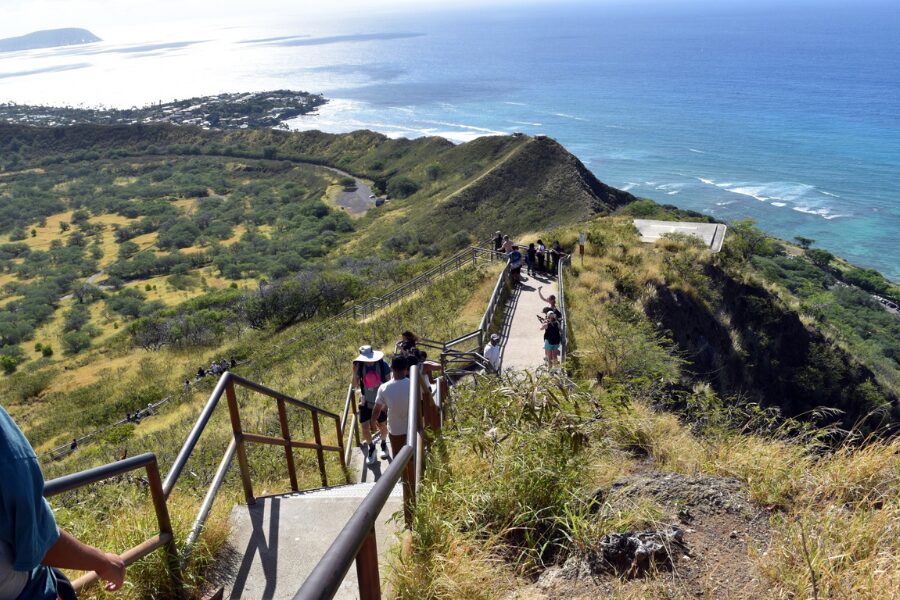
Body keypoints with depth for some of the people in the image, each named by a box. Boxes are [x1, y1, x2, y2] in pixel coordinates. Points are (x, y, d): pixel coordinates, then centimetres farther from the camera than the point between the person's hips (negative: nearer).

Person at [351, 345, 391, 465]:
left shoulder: (383, 365, -17)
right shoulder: (360, 366, -12)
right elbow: (355, 385, -10)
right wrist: (355, 372, -25)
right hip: (366, 402, 1)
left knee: (382, 426, 14)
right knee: (365, 428, 0)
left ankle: (383, 444, 45)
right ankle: (371, 447, 29)